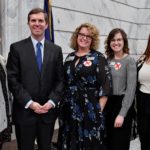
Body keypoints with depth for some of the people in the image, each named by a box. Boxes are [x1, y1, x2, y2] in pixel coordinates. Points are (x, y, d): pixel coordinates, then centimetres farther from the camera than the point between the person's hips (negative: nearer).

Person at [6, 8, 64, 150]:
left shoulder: (56, 50, 7)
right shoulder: (17, 48, -1)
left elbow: (60, 79, 6)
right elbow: (12, 80, -6)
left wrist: (52, 102, -8)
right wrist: (29, 103, -13)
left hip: (48, 111, 3)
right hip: (24, 112, -2)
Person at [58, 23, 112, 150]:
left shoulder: (98, 58, -4)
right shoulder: (70, 57, 10)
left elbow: (105, 86, -8)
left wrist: (99, 109, -12)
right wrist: (62, 103, 10)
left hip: (90, 110, -4)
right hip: (69, 109, 5)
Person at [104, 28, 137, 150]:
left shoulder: (129, 61, -8)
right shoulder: (107, 60, 7)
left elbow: (131, 89, -14)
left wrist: (122, 114, -19)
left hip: (122, 104, -5)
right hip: (107, 104, 5)